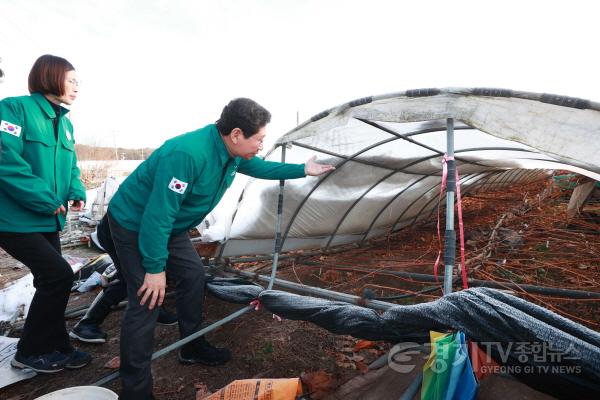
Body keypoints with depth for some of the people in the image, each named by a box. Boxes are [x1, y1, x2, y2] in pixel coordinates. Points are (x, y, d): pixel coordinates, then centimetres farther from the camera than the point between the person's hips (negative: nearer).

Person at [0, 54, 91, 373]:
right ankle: (29, 352, 11)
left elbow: (70, 166, 17)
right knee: (59, 275, -10)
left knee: (51, 281, 12)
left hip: (47, 220, 8)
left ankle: (55, 348, 28)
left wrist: (77, 193, -3)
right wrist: (46, 201, -21)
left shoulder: (65, 123, 13)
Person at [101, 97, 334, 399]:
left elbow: (260, 167, 13)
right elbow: (158, 214, -35)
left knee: (193, 275, 11)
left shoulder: (233, 153, -8)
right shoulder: (187, 154, -37)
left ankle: (193, 347, 30)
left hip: (170, 226, 9)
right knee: (146, 299, -12)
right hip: (135, 224, -9)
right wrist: (155, 268, -28)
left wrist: (302, 170, 16)